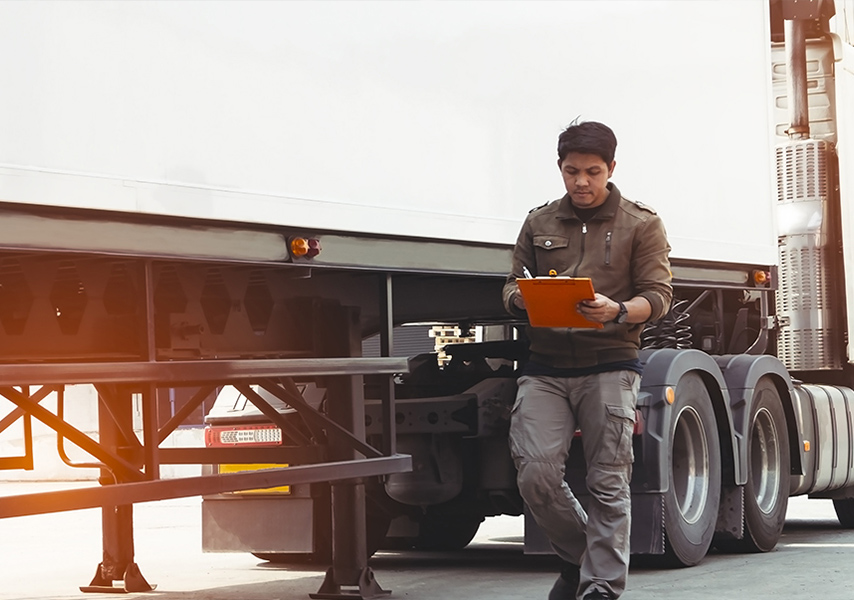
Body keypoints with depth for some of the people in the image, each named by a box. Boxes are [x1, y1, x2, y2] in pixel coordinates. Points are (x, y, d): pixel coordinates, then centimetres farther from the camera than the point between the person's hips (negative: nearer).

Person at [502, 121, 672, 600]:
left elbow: (658, 295, 0)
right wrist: (522, 298, -8)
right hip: (546, 366, 3)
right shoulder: (539, 224, 17)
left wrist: (619, 311, -21)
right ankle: (579, 555, 14)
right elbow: (513, 286, 17)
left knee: (608, 483, -5)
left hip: (610, 366, -2)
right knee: (536, 473, -10)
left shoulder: (642, 224, 7)